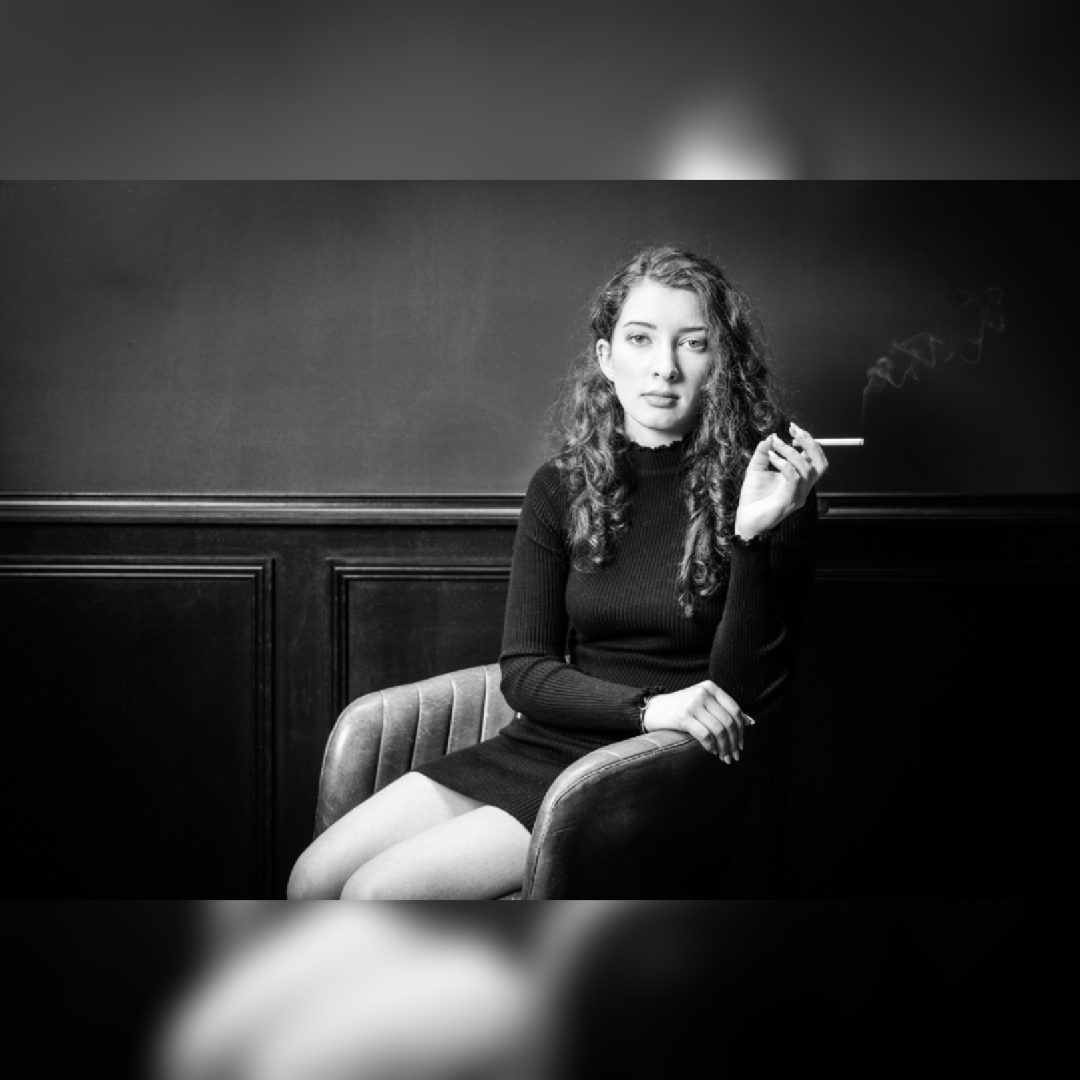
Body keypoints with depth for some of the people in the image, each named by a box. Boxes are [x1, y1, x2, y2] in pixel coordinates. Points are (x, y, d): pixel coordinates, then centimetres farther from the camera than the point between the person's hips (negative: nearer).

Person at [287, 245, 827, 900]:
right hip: (538, 747, 5)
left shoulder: (769, 491, -8)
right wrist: (647, 707, -17)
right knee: (314, 880, -8)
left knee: (377, 892, -16)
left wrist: (755, 536, -26)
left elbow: (745, 692, -12)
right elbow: (523, 671, 1)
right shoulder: (561, 489, 5)